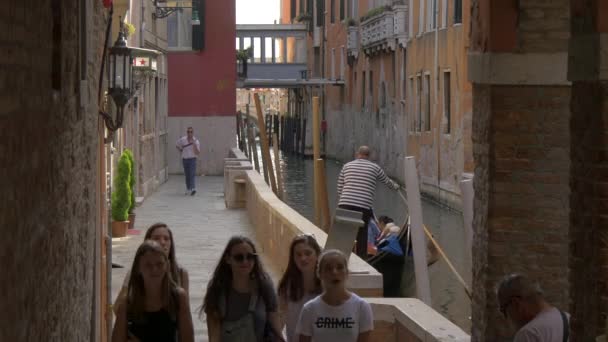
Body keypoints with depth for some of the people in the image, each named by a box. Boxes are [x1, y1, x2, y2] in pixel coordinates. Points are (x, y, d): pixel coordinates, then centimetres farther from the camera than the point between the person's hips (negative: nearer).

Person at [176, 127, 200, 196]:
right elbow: (177, 145, 18)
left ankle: (193, 189, -25)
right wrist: (181, 150, 6)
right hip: (185, 159, 3)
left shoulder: (196, 141, -7)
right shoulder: (182, 140, -1)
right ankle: (188, 189, 21)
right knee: (187, 175, 9)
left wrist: (194, 144, -22)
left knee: (192, 174, -15)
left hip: (192, 159, -3)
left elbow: (197, 153, -12)